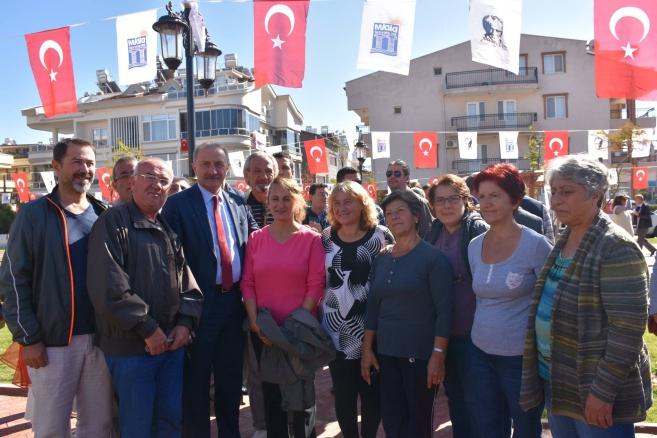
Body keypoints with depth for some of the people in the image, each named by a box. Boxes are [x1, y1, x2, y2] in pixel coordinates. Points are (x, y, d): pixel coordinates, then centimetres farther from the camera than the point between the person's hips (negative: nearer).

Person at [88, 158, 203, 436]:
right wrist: (147, 329, -16)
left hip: (172, 341, 6)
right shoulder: (112, 223, -8)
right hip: (130, 345, -5)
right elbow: (109, 287, -17)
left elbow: (187, 280, 12)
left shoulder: (170, 228, 12)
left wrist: (185, 322, -3)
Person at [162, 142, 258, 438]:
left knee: (231, 378, 19)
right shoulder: (178, 204, -8)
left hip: (234, 301, 5)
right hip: (200, 303, -5)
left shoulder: (238, 202, 8)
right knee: (196, 381, 10)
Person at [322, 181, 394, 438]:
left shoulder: (381, 235, -4)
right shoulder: (326, 237, 4)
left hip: (372, 328, -2)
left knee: (372, 392, 10)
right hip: (337, 328, 2)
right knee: (343, 393, 12)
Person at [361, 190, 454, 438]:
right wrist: (367, 349, 7)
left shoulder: (433, 257, -9)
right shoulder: (381, 259, 7)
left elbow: (444, 310, -12)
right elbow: (372, 307, 9)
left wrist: (438, 355, -16)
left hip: (421, 354, -4)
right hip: (386, 353, 5)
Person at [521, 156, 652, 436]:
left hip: (595, 392, -7)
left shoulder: (616, 247, -17)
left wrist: (603, 392, -21)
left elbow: (629, 326, -21)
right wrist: (545, 374, 14)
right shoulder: (563, 241, 7)